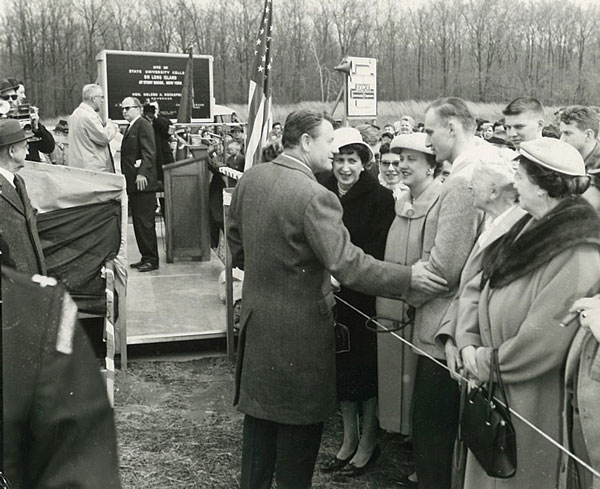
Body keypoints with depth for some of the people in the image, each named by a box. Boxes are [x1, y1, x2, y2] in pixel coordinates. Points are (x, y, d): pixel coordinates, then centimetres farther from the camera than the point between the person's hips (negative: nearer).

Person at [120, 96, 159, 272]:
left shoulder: (144, 125, -9)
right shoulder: (130, 128, 20)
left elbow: (149, 152, -18)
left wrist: (142, 173, -27)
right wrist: (126, 177, 15)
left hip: (143, 182, -10)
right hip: (133, 183, 10)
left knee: (145, 222, -7)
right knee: (138, 221, 12)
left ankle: (152, 260, -1)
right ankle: (145, 257, 18)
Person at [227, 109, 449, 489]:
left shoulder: (251, 178, 2)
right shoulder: (314, 196, -22)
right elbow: (348, 264, -27)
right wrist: (409, 277, -22)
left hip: (257, 320, 8)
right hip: (299, 328, -7)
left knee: (261, 414, 20)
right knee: (300, 423, 10)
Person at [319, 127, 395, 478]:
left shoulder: (380, 198, -11)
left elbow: (378, 252, -14)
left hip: (366, 296, -4)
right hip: (334, 297, 5)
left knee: (366, 367, 8)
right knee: (342, 366, 14)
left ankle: (368, 443, 26)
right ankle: (349, 440, 31)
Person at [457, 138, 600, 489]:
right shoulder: (529, 228, 4)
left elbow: (540, 341, -24)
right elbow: (487, 286, 8)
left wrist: (484, 364, -12)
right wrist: (469, 342, -5)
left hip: (531, 404, -7)